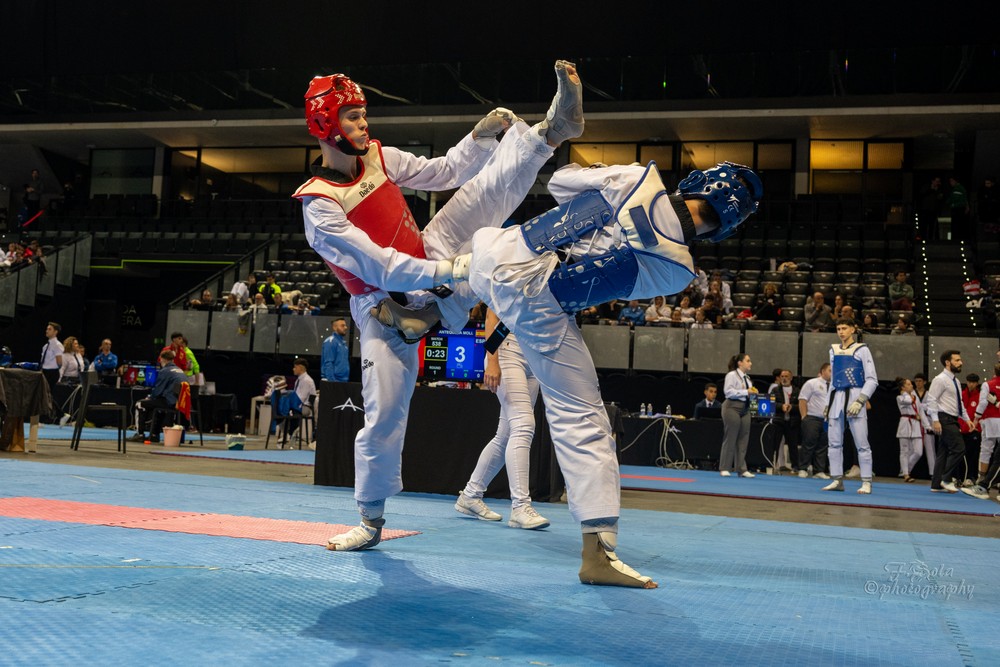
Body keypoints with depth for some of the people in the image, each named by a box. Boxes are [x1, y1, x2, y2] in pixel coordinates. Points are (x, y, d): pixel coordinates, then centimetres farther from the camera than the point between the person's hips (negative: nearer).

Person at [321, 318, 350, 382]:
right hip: (333, 380, -9)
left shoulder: (343, 343, 17)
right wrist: (332, 381, -23)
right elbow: (328, 363, -17)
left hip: (343, 381, 9)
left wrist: (346, 379, 15)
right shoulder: (330, 341, -9)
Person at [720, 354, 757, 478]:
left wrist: (753, 392, 3)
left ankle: (741, 469, 11)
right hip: (732, 407, -8)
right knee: (730, 439, -4)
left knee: (743, 440, 6)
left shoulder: (747, 378, 17)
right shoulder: (731, 375, -7)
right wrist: (746, 392, -18)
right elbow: (728, 391, -18)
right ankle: (724, 468, 4)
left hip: (745, 409, 8)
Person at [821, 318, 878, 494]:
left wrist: (860, 401, -15)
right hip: (836, 399, 5)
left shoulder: (862, 350, 0)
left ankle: (866, 482, -4)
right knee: (834, 442, 3)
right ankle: (837, 480, 9)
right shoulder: (834, 350, 16)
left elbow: (872, 380, -4)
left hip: (854, 398, -5)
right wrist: (829, 404, 16)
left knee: (861, 443, -7)